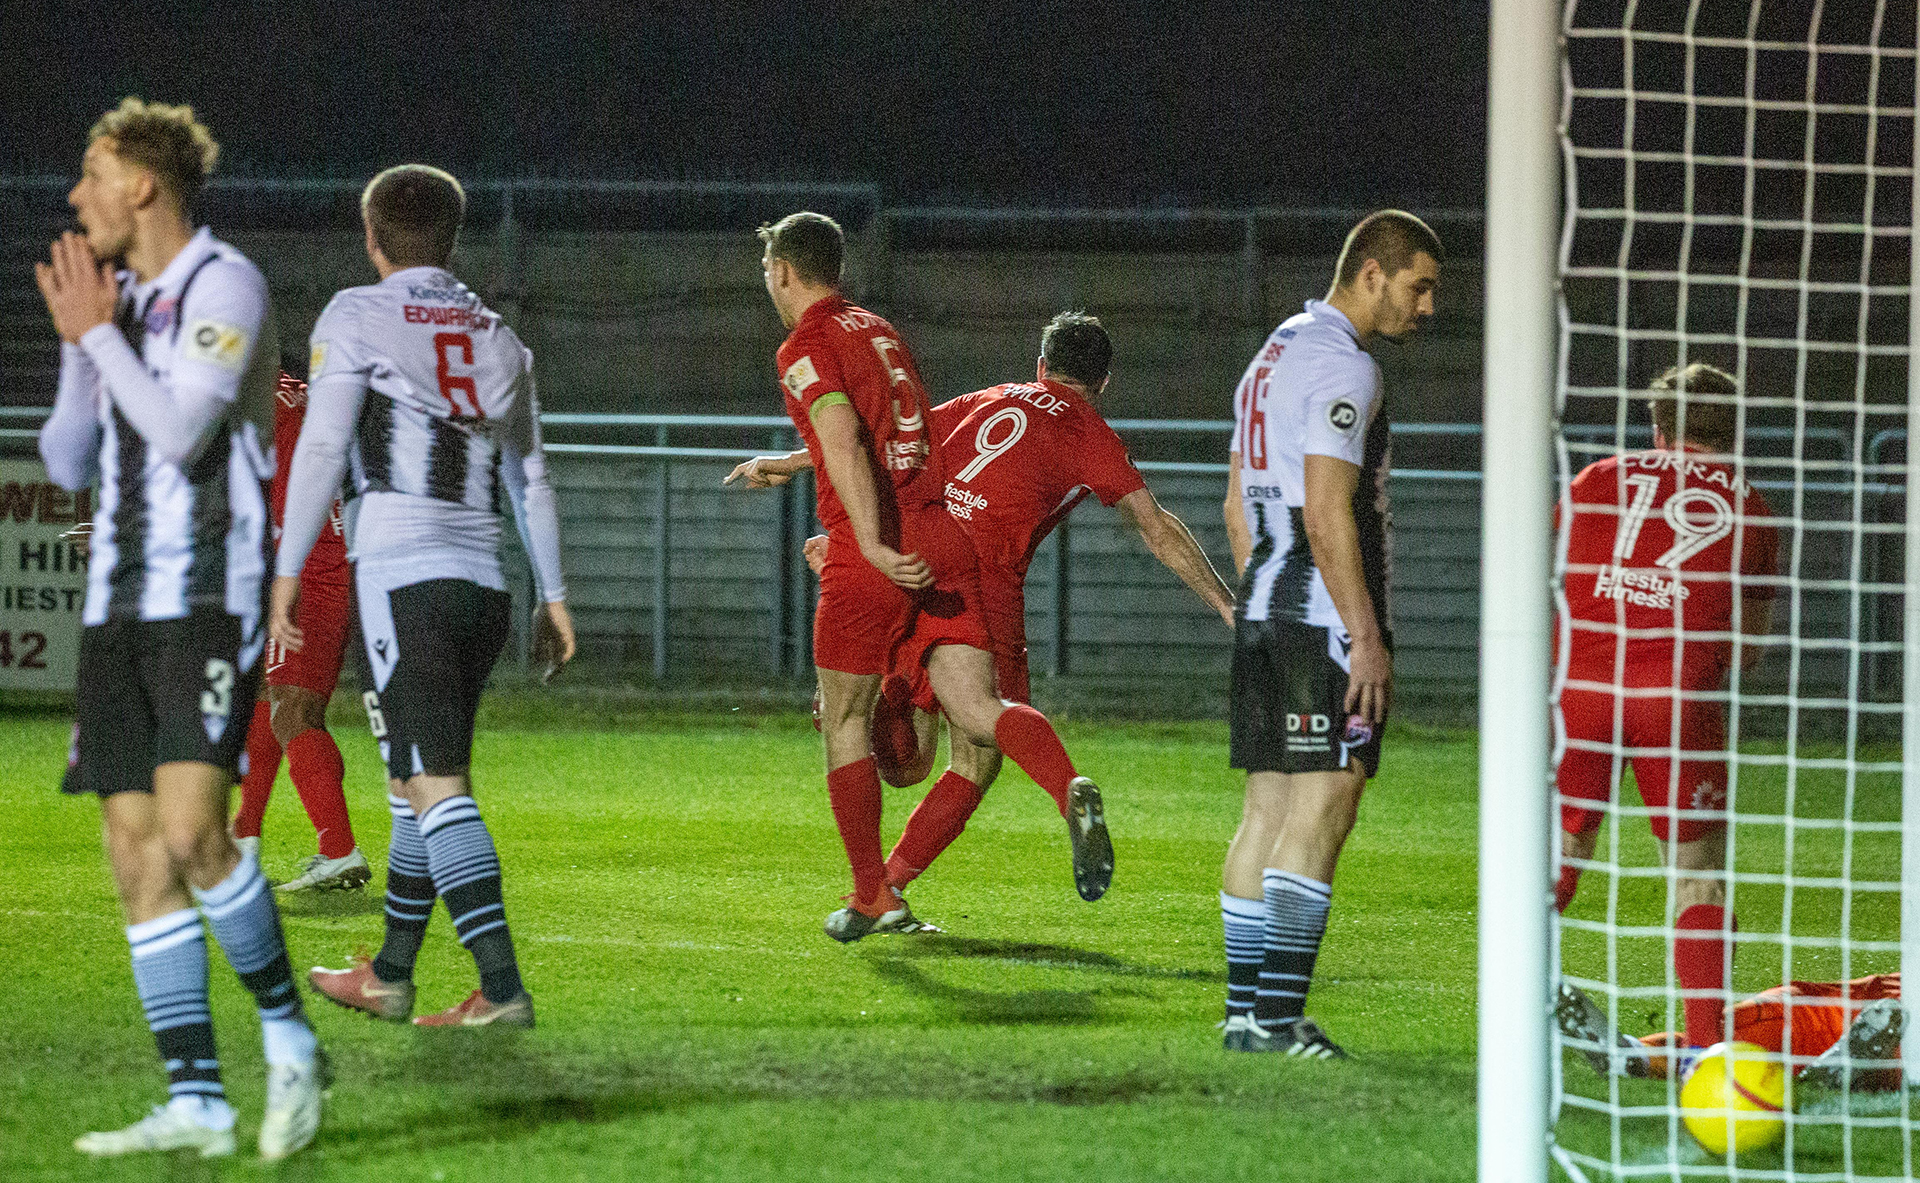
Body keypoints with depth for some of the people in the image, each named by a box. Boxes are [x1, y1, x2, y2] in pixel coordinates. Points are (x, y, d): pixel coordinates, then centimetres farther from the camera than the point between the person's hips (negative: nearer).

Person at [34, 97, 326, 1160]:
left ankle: (288, 1036, -4)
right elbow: (67, 463, 18)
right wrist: (79, 344, 5)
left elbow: (182, 432, -17)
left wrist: (98, 332, -8)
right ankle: (194, 1104, 1)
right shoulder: (117, 298, 17)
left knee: (189, 833, -20)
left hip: (208, 602, -8)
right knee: (136, 852, 0)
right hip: (118, 606, 8)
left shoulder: (222, 286, -6)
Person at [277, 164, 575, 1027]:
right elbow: (529, 477, 22)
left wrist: (287, 570, -4)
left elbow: (322, 449, -7)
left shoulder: (358, 318, 0)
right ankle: (389, 977, 26)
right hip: (483, 581, 7)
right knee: (423, 778, 17)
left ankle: (501, 987, -21)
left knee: (434, 784, -11)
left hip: (403, 577, -7)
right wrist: (553, 592, 28)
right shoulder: (497, 336, 17)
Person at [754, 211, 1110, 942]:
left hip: (873, 560, -6)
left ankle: (872, 898, 13)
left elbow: (844, 443, -20)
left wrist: (871, 545, -29)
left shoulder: (806, 349, -3)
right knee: (978, 711, -6)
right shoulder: (879, 332, 22)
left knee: (845, 721, 11)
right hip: (942, 542, 6)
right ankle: (1071, 792, -36)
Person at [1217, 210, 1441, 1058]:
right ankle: (1278, 1017, -14)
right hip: (1327, 616, -10)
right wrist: (1366, 636, -18)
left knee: (1268, 808, 9)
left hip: (1264, 610, 10)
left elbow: (1238, 506, 23)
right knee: (1322, 811, -10)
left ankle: (1245, 1009, 9)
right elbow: (1326, 515, -19)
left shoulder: (1272, 357, 19)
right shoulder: (1343, 366, -12)